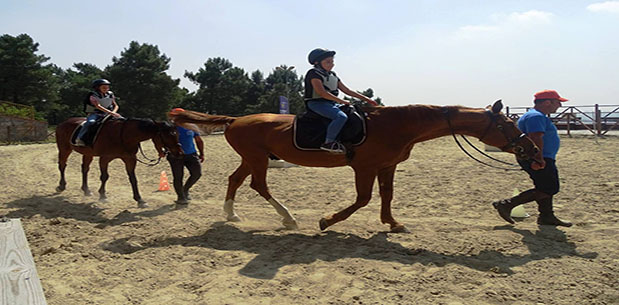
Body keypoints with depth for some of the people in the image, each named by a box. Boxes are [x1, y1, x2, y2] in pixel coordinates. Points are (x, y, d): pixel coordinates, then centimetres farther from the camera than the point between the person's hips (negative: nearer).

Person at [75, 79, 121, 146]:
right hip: (95, 114, -5)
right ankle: (79, 139, -32)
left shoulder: (110, 95, 8)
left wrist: (113, 112, -12)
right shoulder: (93, 96, -8)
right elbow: (98, 106, -23)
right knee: (90, 122, -37)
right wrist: (111, 112, -33)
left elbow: (116, 106, 13)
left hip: (106, 115, 5)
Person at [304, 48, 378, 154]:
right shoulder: (314, 73, -7)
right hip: (316, 103, -9)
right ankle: (328, 142, -30)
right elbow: (321, 92, -19)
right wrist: (341, 101, -20)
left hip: (332, 103, 9)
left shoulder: (333, 75, 19)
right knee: (341, 116, -32)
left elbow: (347, 90, 19)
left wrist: (365, 98, 13)